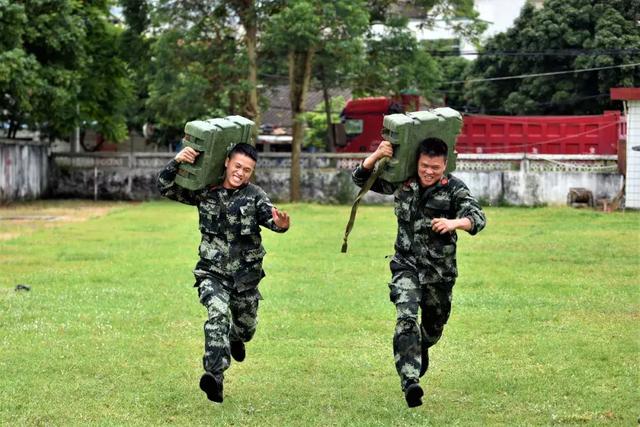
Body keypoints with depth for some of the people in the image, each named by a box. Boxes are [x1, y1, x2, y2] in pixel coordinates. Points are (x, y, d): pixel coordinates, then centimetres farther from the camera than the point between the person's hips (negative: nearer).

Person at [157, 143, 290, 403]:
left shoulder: (255, 196, -8)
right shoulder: (204, 192, -3)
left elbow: (271, 217, -25)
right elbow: (166, 188, -2)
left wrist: (280, 224, -50)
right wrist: (176, 162, -20)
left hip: (246, 276, 1)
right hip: (213, 273, -1)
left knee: (246, 328, 20)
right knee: (218, 315, -28)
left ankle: (235, 338, 59)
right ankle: (215, 377, -36)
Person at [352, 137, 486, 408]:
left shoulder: (454, 188, -10)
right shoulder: (402, 181, -3)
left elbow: (478, 217, -22)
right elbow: (361, 179, 4)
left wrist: (455, 223, -44)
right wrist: (377, 156, -16)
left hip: (440, 271, 0)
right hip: (406, 265, 0)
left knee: (434, 325, 18)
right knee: (406, 318, -22)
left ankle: (421, 349, 55)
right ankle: (410, 381, -31)